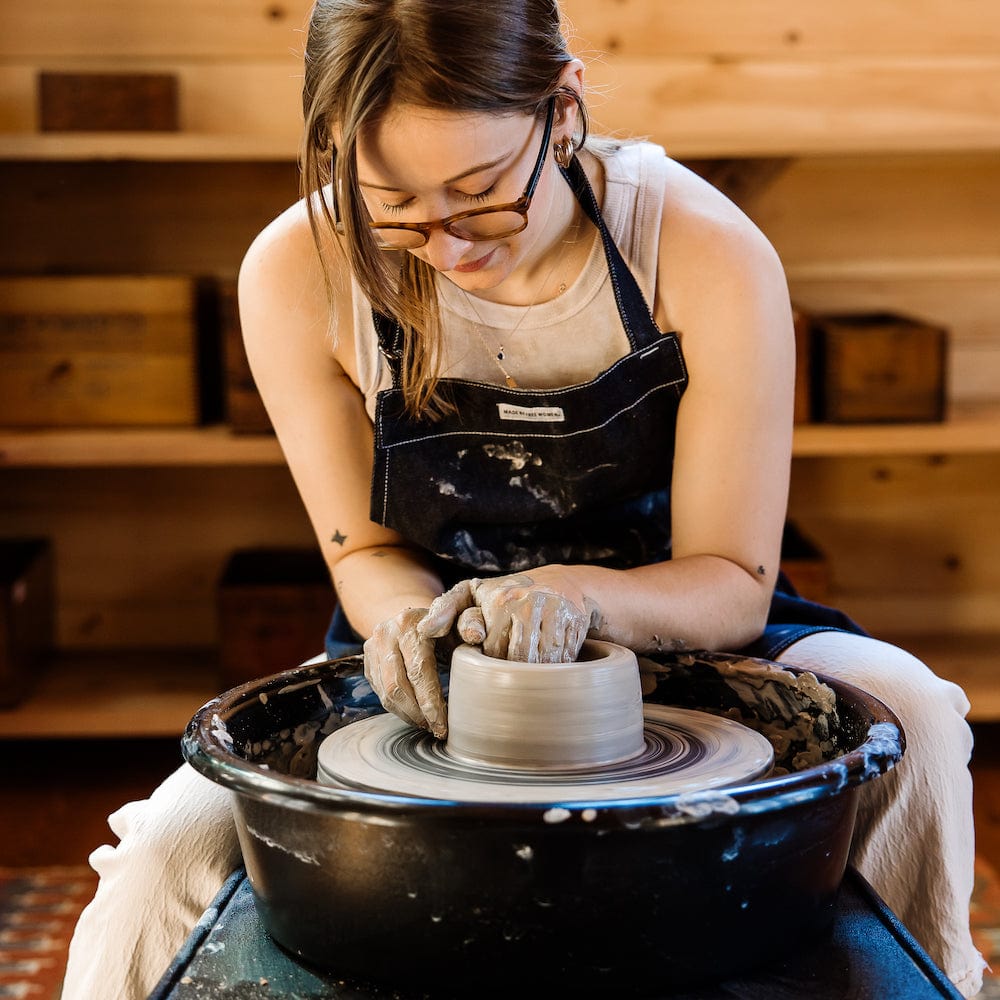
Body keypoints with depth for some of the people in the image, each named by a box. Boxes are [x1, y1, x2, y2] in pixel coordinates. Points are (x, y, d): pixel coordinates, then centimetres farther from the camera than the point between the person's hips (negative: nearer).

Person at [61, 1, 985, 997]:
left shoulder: (712, 259, -21)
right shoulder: (296, 275, -17)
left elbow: (731, 586, -14)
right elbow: (366, 552, -5)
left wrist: (582, 595, -35)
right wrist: (407, 614, -29)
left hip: (666, 636, 0)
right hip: (442, 663, 1)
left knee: (907, 713, -29)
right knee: (158, 874, -22)